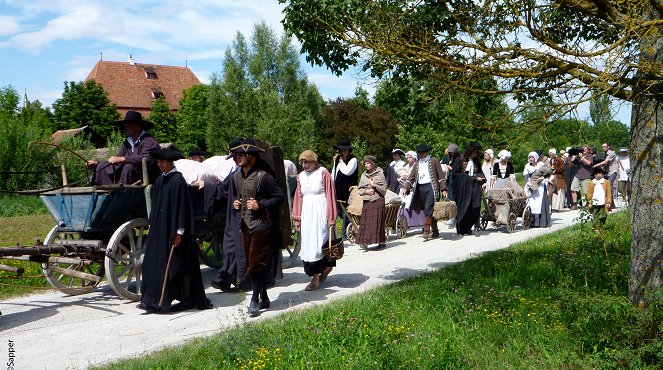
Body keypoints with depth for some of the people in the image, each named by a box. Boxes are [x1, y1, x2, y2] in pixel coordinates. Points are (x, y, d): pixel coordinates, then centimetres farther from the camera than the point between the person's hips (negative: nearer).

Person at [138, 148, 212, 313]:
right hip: (160, 229, 8)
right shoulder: (160, 180, 11)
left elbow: (182, 206, -15)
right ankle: (154, 300, 13)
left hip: (172, 230, -8)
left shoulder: (178, 180, -13)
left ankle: (187, 299, 6)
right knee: (154, 261, 6)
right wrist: (152, 225, 17)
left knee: (177, 264, -3)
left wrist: (179, 232, -17)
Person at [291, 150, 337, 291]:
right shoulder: (301, 176, 11)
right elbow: (299, 198, 16)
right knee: (307, 244, 4)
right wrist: (297, 218, 13)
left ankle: (316, 279, -4)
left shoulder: (323, 173, -5)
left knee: (317, 243, -8)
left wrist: (331, 218, -8)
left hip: (320, 212, -6)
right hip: (306, 213, 6)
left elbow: (330, 196, -5)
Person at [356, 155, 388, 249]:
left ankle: (381, 241, -3)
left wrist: (374, 185, -12)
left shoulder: (380, 174, 1)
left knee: (377, 221, -6)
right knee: (365, 221, -3)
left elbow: (384, 188, -2)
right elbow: (359, 189, 12)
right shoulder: (364, 175, 13)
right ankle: (365, 241, -4)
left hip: (378, 200, -4)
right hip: (367, 201, 4)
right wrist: (366, 191, -6)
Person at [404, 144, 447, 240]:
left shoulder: (434, 161, 2)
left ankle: (426, 231, -18)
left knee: (428, 209, -16)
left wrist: (444, 189, -8)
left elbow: (441, 175, -1)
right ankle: (435, 231, 15)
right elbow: (411, 177, 15)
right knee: (428, 210, 7)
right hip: (421, 188, 5)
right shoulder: (417, 164, 17)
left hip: (431, 187, -5)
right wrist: (406, 188, 0)